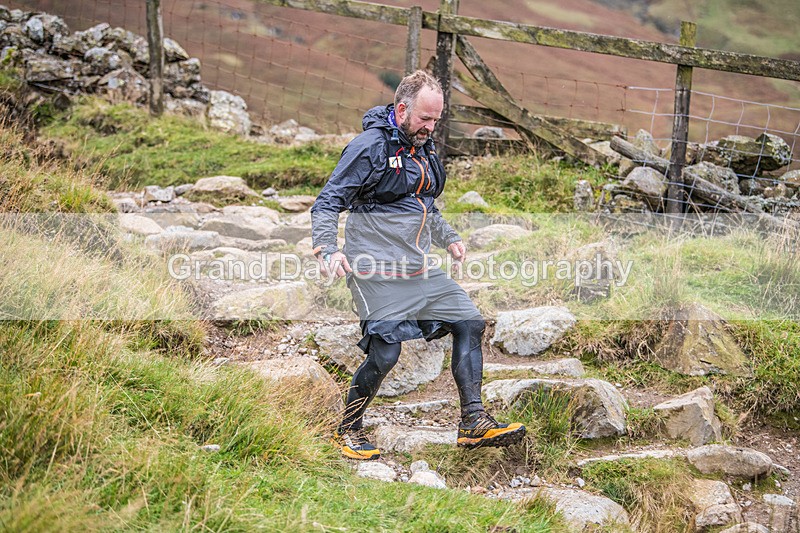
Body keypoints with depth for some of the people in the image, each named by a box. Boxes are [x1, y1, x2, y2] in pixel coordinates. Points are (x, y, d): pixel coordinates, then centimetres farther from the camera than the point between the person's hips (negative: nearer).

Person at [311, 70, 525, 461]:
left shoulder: (422, 147, 14)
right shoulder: (370, 146, -13)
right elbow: (327, 203, -14)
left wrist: (448, 238, 22)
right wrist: (327, 250, -28)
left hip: (420, 268, 9)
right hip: (377, 272, -9)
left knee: (469, 324, 4)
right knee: (385, 352, -12)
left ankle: (473, 423, 8)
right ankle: (348, 431, 11)